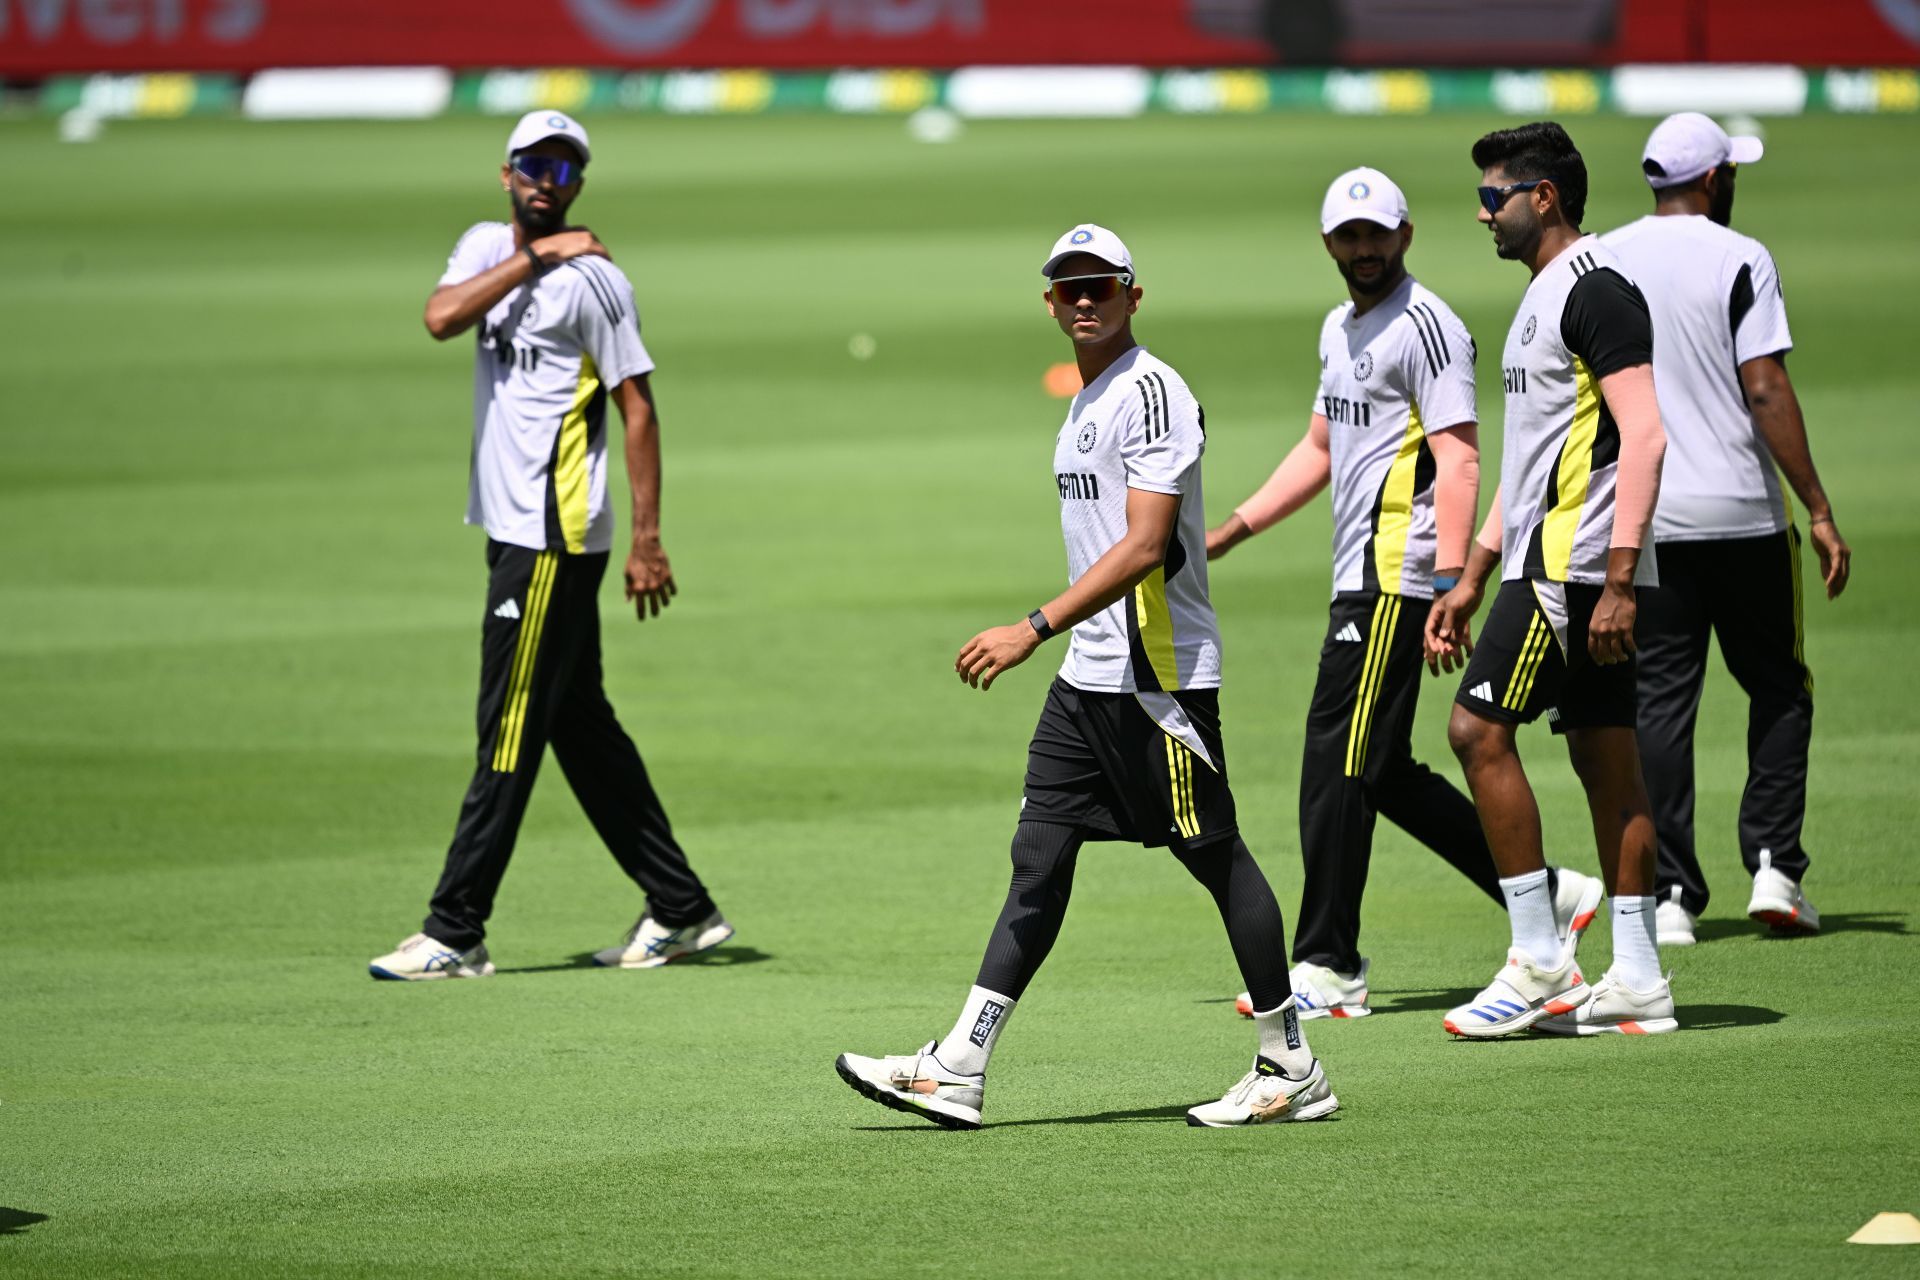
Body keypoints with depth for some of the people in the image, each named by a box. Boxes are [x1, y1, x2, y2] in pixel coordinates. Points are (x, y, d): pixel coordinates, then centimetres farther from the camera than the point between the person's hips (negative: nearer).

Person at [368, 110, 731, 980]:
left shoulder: (593, 279, -9)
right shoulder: (487, 248, 12)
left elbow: (637, 409, -10)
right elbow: (441, 318, -8)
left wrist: (647, 541, -15)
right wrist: (533, 257, -12)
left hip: (556, 534, -8)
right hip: (512, 526, 8)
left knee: (510, 731, -7)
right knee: (580, 724, 12)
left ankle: (455, 933, -6)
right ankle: (680, 909, 19)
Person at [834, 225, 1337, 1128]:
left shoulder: (1152, 393, -14)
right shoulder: (1087, 401, 16)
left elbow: (1144, 549, -22)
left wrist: (1032, 630, -26)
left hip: (1160, 674, -9)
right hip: (1090, 674, 9)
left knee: (1216, 859, -1)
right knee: (1039, 857, 4)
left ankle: (1292, 1071, 9)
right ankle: (956, 1071, 1)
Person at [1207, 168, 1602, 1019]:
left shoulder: (1426, 326, -10)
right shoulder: (1341, 328, 20)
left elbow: (1458, 459, -17)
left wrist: (1451, 581, -25)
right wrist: (1231, 530, 25)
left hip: (1395, 578, -10)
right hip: (1358, 576, 10)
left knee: (1338, 758, -9)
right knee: (1382, 771, 10)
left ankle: (1328, 968, -5)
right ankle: (1544, 894, 17)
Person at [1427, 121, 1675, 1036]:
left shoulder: (1594, 290, -12)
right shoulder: (1545, 296, 20)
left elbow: (1644, 436, -20)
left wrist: (1618, 580, -25)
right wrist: (1472, 578, 25)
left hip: (1576, 558, -10)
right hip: (1547, 558, 10)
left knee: (1479, 727, -11)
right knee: (1606, 761, 7)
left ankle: (1538, 961, -9)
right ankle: (1637, 980, 7)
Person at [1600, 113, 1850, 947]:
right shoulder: (1738, 260, -7)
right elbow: (1766, 390, -13)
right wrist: (1818, 510, -11)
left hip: (1642, 524, 3)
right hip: (1743, 514, -3)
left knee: (1660, 699, 5)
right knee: (1778, 689, 11)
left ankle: (1670, 894, 0)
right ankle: (1773, 868, 1)